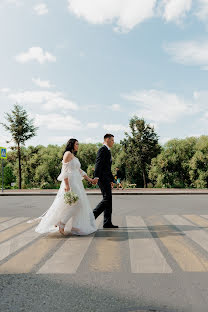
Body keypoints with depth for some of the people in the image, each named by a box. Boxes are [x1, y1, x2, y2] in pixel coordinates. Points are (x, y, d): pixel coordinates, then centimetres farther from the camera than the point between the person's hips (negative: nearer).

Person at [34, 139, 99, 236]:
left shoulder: (74, 156, 21)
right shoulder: (68, 154, -7)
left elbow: (80, 171, 21)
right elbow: (65, 170, -15)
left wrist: (90, 180, 17)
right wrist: (66, 185, -22)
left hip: (76, 183, 10)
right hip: (70, 182, -10)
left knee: (78, 204, 6)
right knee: (75, 203, -14)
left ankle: (75, 227, 11)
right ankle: (61, 224, -4)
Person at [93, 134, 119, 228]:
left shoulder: (107, 151, 24)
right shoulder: (103, 149, -7)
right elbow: (98, 164, -18)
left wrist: (111, 180, 24)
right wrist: (96, 177, -26)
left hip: (106, 179, 10)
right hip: (103, 178, -10)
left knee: (108, 200, 7)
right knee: (107, 199, -12)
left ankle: (107, 223, 10)